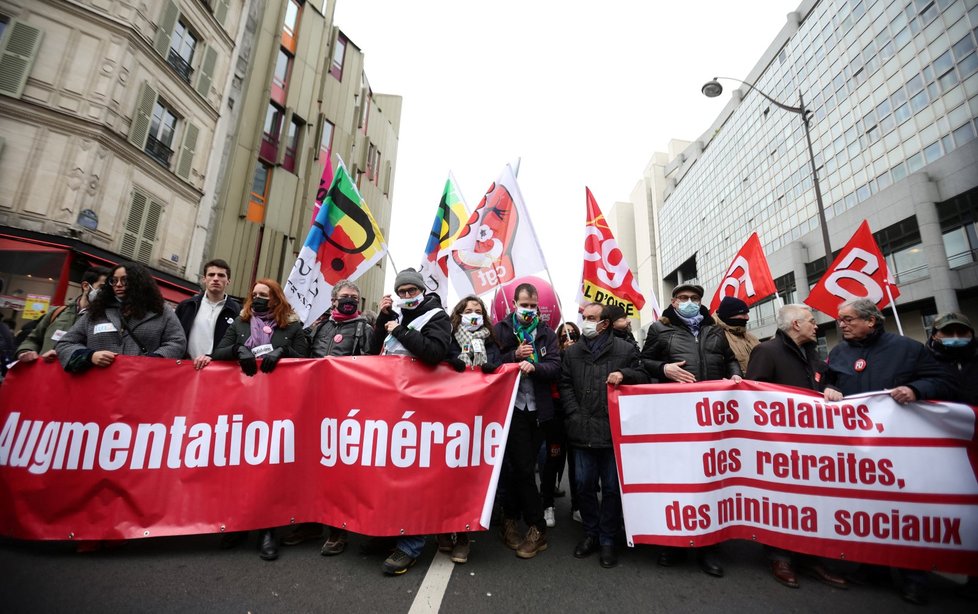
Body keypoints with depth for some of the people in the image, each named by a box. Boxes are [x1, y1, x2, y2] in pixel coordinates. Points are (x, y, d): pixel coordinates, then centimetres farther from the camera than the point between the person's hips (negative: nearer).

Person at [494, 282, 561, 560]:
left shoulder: (547, 334, 9)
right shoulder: (500, 330, 3)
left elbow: (555, 367, -2)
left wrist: (533, 365, -20)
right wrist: (514, 356, -16)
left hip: (538, 409, 3)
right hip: (512, 407, -3)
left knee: (519, 467, 12)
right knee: (522, 468, -2)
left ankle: (510, 520, 29)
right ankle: (537, 528, 14)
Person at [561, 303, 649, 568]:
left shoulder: (626, 349, 2)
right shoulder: (572, 352, 9)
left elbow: (643, 377, 6)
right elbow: (565, 385, 7)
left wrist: (624, 374, -13)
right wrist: (575, 414, -3)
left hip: (613, 430, -2)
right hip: (582, 431, 2)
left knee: (611, 487, 8)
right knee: (585, 485, 11)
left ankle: (607, 539, 25)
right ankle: (591, 533, 31)